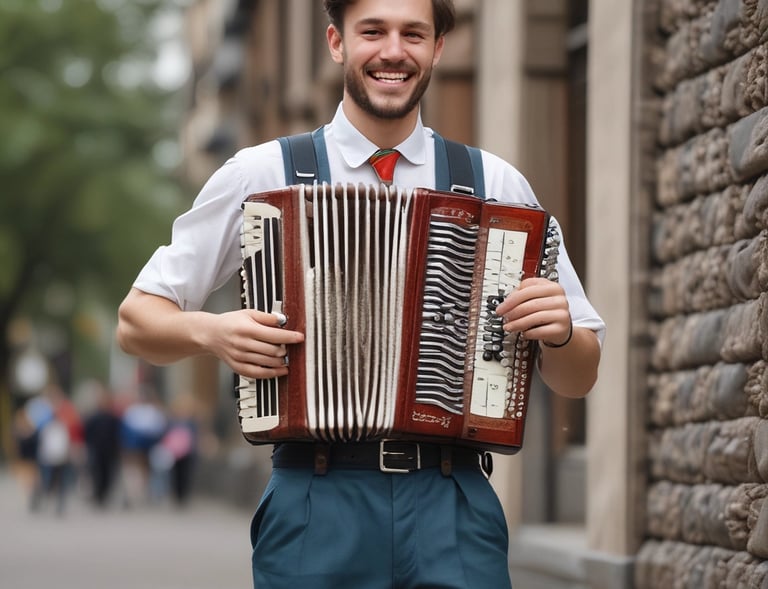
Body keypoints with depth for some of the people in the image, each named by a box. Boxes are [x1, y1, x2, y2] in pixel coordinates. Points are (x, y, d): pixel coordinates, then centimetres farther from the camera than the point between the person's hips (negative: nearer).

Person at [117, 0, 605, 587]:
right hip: (317, 501, -1)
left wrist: (559, 332, -9)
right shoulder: (260, 175, 6)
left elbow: (579, 378, 14)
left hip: (452, 503, 1)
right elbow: (136, 321, 9)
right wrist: (210, 331, -12)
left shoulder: (496, 185, 10)